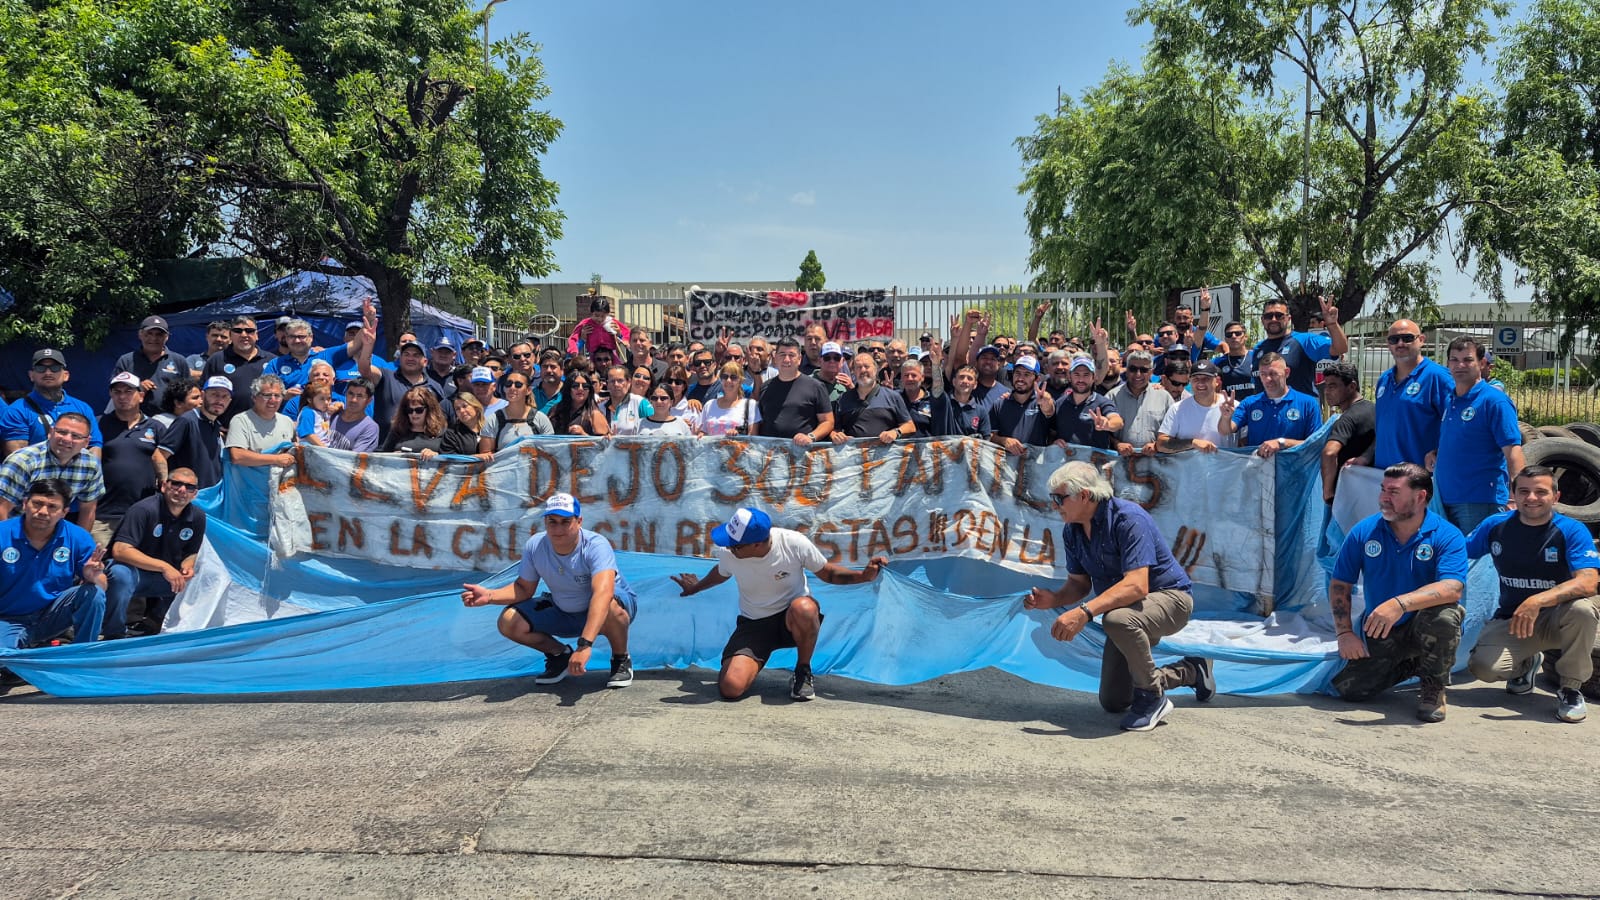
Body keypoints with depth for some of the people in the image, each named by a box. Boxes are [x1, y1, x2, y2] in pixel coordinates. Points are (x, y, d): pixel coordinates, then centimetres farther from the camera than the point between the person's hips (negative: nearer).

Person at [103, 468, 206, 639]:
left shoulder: (197, 517, -3)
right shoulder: (144, 509, -21)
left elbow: (192, 553, 10)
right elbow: (120, 550, -28)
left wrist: (187, 566, -15)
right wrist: (163, 566, -33)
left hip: (161, 579, 6)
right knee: (121, 574, -38)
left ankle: (154, 618, 11)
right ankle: (114, 636, -18)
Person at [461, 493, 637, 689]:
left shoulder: (596, 546, -32)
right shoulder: (534, 546, -16)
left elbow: (603, 593, -47)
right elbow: (524, 589, -1)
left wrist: (584, 644, -59)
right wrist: (489, 595, -22)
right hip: (562, 611, 5)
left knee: (611, 609, -40)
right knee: (508, 622, -14)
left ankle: (621, 660, -7)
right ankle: (560, 655, 12)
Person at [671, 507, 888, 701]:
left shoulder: (794, 543, -22)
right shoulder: (727, 553, -15)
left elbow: (827, 573, -4)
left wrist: (864, 575, -21)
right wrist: (696, 587, 31)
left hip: (793, 620, -1)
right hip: (753, 624, 1)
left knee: (803, 608, -41)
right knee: (730, 688, -24)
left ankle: (803, 671, -11)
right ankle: (753, 663, 15)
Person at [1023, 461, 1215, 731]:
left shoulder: (1128, 519, -29)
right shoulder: (1071, 531, -4)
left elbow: (1136, 586, -39)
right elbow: (1080, 583, 4)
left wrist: (1084, 612, -48)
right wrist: (1054, 599, -19)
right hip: (1130, 611, 9)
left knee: (1118, 619, -42)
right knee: (1113, 702, 13)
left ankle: (1153, 697, -17)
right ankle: (1191, 671, 33)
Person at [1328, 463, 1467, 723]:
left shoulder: (1447, 536, -13)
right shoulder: (1364, 532, -4)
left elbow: (1452, 588, -29)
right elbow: (1339, 584, 2)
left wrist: (1400, 603, -43)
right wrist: (1345, 633, -9)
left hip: (1424, 629, -3)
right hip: (1378, 633, 3)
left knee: (1444, 614, -37)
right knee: (1349, 688, -14)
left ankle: (1433, 686, -6)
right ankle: (1410, 665, 20)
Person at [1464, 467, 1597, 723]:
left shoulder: (1572, 531, -13)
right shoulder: (1496, 526, -3)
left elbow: (1589, 583, -27)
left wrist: (1538, 601, -41)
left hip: (1557, 618, -1)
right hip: (1510, 619, 2)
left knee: (1582, 609, -37)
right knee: (1483, 666, -26)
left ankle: (1570, 689, -11)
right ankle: (1527, 663, 14)